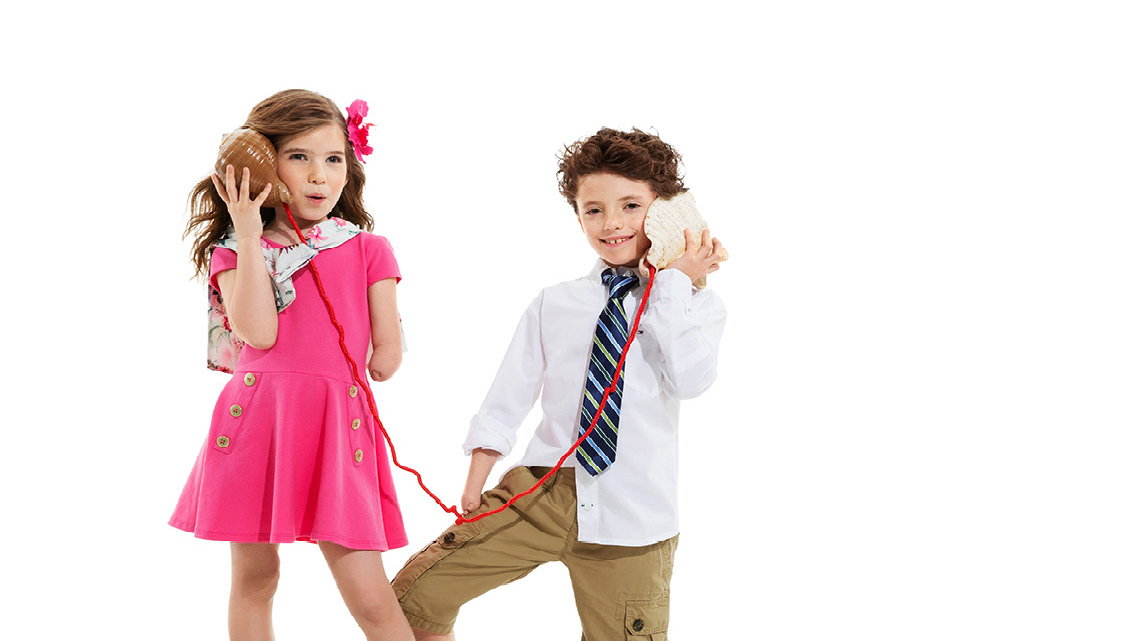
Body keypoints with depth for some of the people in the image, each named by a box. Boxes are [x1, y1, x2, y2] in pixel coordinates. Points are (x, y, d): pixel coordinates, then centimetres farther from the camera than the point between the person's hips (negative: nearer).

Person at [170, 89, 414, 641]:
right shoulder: (232, 252, 8)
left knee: (368, 595, -5)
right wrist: (249, 235, -10)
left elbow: (386, 358, 8)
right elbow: (257, 332, -12)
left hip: (337, 425, -1)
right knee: (254, 577, 10)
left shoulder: (368, 250, 9)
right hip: (255, 421, 1)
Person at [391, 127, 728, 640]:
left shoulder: (696, 306, 2)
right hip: (541, 492, 2)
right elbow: (506, 400, 9)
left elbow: (690, 379, -17)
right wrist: (474, 487, 4)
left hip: (630, 519, -2)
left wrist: (676, 280, -13)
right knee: (415, 594, -3)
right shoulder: (554, 305, 8)